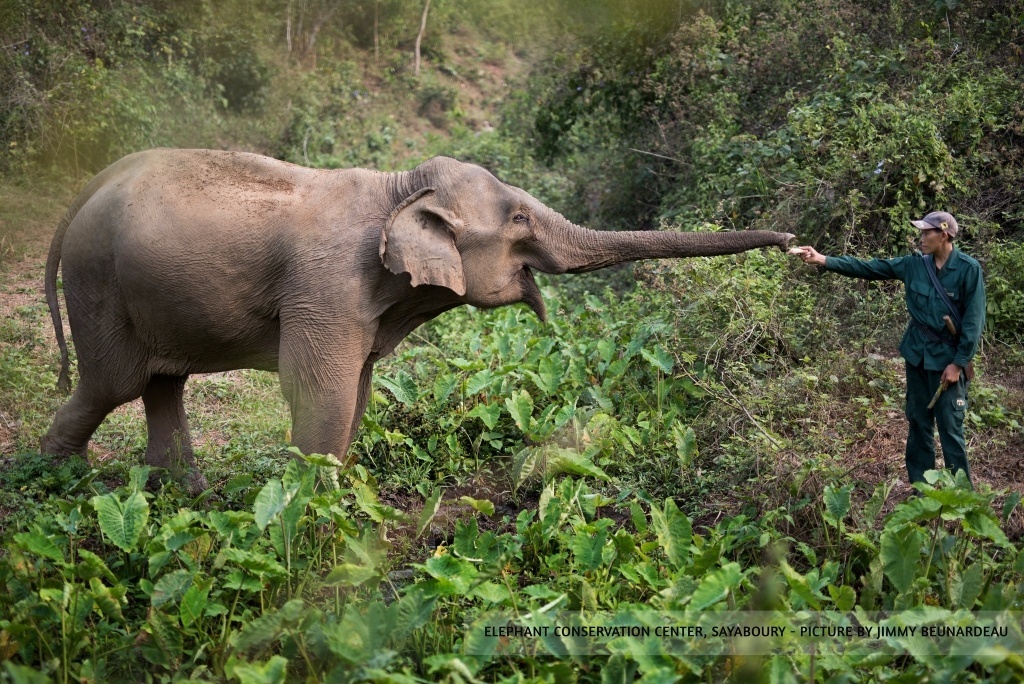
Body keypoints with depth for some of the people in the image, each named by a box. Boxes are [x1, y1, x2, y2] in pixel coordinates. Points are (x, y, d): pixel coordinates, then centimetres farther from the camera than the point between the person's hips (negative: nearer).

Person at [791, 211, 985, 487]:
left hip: (948, 357, -5)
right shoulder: (914, 264, 1)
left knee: (950, 427, -4)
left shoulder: (968, 269, -13)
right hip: (918, 353, 5)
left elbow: (974, 320, -12)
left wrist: (959, 363, -14)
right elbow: (867, 267, 1)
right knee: (918, 423, 12)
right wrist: (823, 260, -7)